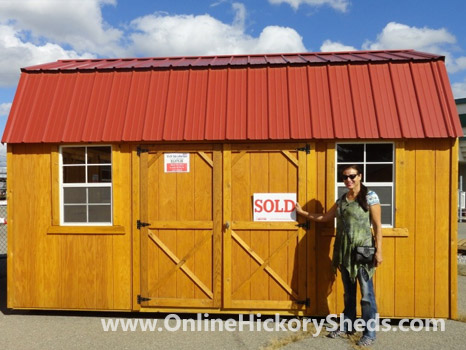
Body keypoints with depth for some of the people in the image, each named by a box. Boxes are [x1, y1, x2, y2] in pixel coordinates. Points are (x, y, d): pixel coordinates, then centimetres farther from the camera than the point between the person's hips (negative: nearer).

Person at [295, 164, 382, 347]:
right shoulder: (341, 200, 11)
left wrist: (379, 251, -13)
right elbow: (325, 217, 21)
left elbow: (377, 225, -8)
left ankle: (369, 333, 14)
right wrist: (303, 212, 24)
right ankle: (347, 326, 29)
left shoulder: (369, 196, -6)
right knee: (348, 293, 16)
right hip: (344, 251, 6)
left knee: (366, 294, 2)